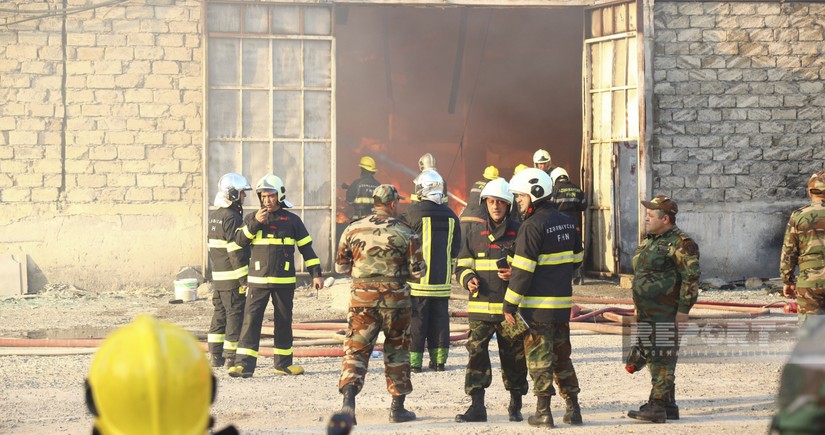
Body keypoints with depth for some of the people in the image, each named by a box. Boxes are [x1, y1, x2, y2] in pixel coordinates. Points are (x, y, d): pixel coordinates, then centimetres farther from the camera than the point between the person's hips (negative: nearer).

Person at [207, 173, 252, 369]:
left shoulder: (214, 216, 13)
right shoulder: (232, 218, -16)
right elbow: (236, 252, -19)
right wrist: (245, 280, -17)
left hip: (217, 275, 9)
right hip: (233, 278, -9)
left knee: (220, 314, 13)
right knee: (236, 314, -3)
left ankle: (215, 355, 15)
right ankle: (231, 357, -2)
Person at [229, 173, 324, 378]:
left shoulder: (292, 220, 5)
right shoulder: (252, 218, 6)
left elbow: (306, 248, 8)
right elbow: (239, 241, -4)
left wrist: (316, 273, 4)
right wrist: (255, 223, -16)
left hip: (284, 281, 1)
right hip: (258, 281, -1)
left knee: (284, 322, 8)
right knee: (251, 320, -8)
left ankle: (283, 363, 19)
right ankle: (244, 364, -12)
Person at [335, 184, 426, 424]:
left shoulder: (353, 230, 0)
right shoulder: (405, 234, -5)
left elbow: (341, 266, 7)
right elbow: (418, 271, -2)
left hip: (362, 297, 1)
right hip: (395, 298, -1)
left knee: (356, 349, 3)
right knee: (397, 350, 13)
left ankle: (348, 400, -16)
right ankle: (397, 408, 18)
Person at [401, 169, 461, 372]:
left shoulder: (414, 211, -10)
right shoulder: (450, 215, 7)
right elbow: (455, 248, 14)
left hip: (418, 277, -5)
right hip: (442, 279, 5)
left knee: (416, 318, 0)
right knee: (440, 318, 10)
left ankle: (414, 361, 0)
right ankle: (439, 359, 12)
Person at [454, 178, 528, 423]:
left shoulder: (519, 232, 4)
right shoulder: (474, 232, 9)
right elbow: (462, 264, 14)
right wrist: (468, 279, -6)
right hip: (480, 306, 1)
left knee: (514, 357, 5)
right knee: (476, 352, -9)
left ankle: (515, 405, 21)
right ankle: (477, 406, -5)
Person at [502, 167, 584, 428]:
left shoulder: (532, 226, -16)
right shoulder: (566, 222, 9)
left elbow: (522, 271, -18)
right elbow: (576, 259, 18)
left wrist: (510, 304, -13)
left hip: (538, 306, -7)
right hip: (563, 303, 7)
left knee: (539, 358, 0)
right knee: (562, 356, 16)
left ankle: (542, 413, 1)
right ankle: (573, 409, 17)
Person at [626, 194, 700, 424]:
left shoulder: (680, 244, -12)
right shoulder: (649, 242, 18)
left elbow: (691, 277, -16)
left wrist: (684, 309, -18)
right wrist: (638, 308, 23)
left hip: (665, 314, -10)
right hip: (646, 314, 10)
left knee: (662, 360, -9)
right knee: (652, 358, 13)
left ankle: (658, 406, -9)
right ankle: (669, 407, 20)